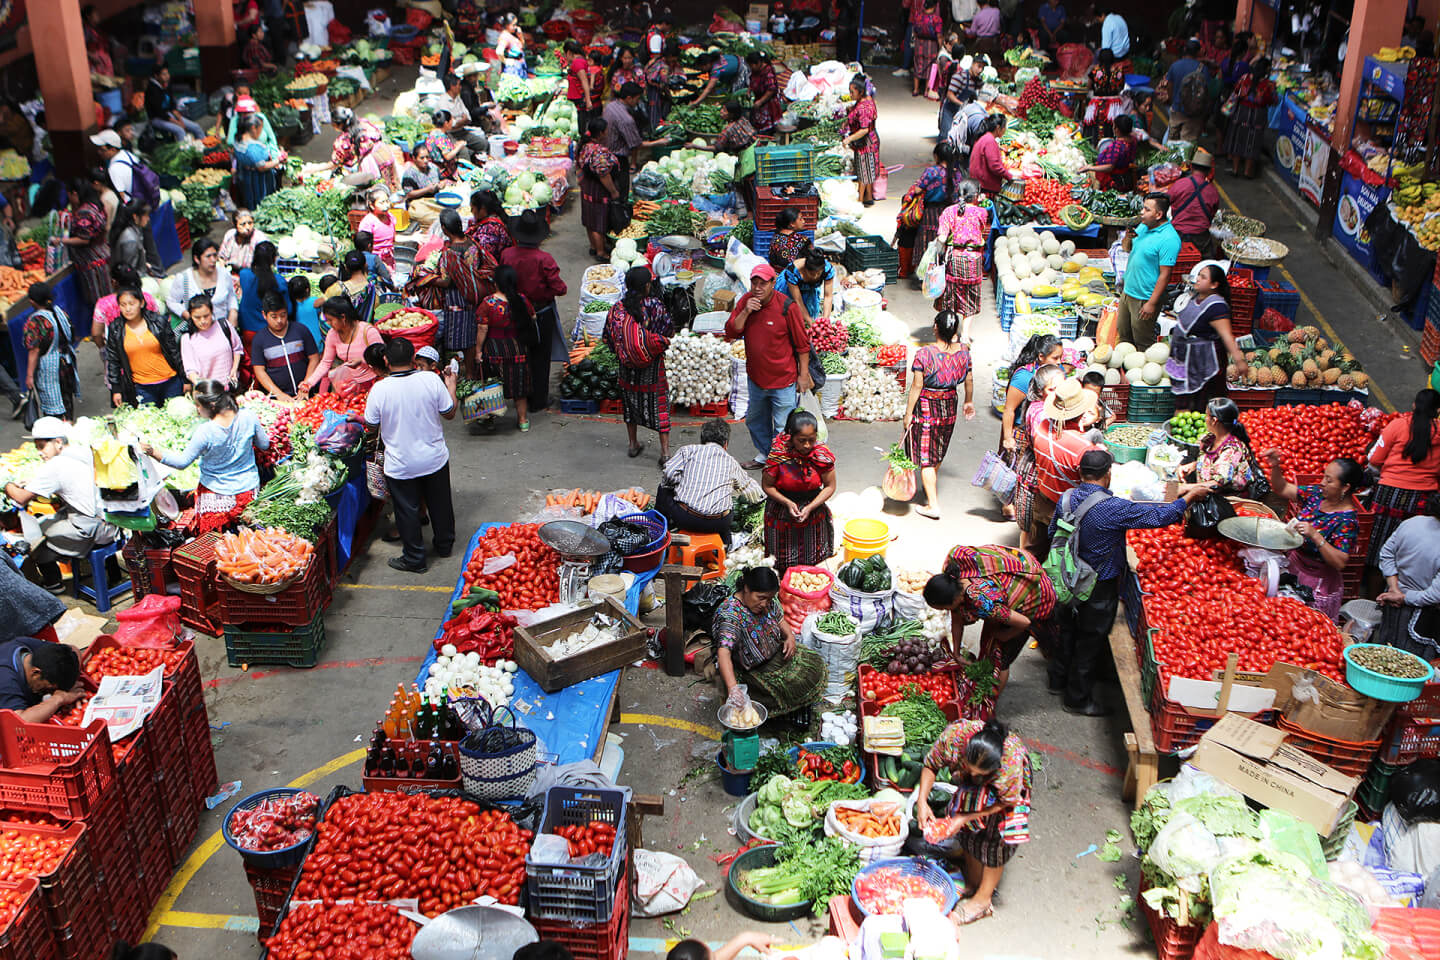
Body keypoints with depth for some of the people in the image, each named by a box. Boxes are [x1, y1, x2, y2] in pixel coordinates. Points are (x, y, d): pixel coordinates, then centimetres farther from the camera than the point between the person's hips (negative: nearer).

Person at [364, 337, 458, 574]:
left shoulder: (379, 389, -19)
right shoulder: (431, 380, -15)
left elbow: (371, 424, -5)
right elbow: (449, 414, -3)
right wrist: (451, 385, 12)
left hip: (400, 466, -2)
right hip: (434, 458, 3)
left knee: (407, 511, 14)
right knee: (439, 504, 23)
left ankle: (414, 559, 25)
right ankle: (445, 545, 41)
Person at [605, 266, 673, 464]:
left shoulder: (617, 309, -9)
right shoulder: (654, 305, -17)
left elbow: (609, 338, -2)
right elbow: (668, 329, -7)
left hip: (627, 367, 3)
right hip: (653, 365, -3)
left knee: (630, 402, 20)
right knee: (659, 404, 6)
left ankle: (634, 444, 32)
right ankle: (665, 451, 6)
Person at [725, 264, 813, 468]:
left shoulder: (787, 307, -17)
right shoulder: (745, 301, -2)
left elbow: (802, 344, -10)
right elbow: (731, 332, -5)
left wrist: (804, 374, -8)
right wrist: (745, 312, -20)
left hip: (783, 380, -6)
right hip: (755, 377, 6)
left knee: (782, 427, -2)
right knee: (756, 420, 24)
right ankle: (764, 455, 44)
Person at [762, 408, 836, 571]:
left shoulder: (823, 454, -15)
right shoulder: (778, 454, -20)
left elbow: (830, 486, -7)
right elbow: (767, 486, -10)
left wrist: (810, 507, -19)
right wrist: (788, 503, -23)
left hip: (812, 506, 1)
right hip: (781, 510, -1)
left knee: (811, 559, 13)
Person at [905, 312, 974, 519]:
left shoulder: (924, 354, -22)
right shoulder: (963, 350, -6)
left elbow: (916, 386, -18)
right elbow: (969, 380, 7)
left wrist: (908, 413, -9)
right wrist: (969, 401, 25)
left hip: (925, 407, -5)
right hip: (949, 406, 5)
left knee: (925, 456, 4)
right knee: (938, 451, 24)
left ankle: (933, 506, 3)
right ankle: (930, 491, 44)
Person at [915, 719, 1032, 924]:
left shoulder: (1012, 763, -44)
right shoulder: (954, 735, -38)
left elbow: (1006, 802, -25)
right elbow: (931, 765, -17)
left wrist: (964, 818, -27)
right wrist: (922, 801, -27)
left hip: (1008, 787, -4)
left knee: (995, 839, -5)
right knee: (968, 832, 6)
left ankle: (983, 898, 10)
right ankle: (973, 882, 27)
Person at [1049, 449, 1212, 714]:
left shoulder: (1066, 498, -7)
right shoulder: (1113, 508, -28)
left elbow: (1053, 533, 8)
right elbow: (1160, 516, -22)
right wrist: (1189, 496, -7)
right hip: (1099, 588, -6)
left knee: (1068, 630, 25)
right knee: (1091, 641, 10)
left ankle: (1058, 679, 43)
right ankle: (1078, 699, 23)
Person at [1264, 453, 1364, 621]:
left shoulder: (1347, 521, -24)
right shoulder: (1318, 494, -4)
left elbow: (1340, 563, -29)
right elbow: (1282, 489, 3)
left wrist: (1315, 536, -37)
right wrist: (1275, 467, -14)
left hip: (1318, 582, -6)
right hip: (1294, 567, 7)